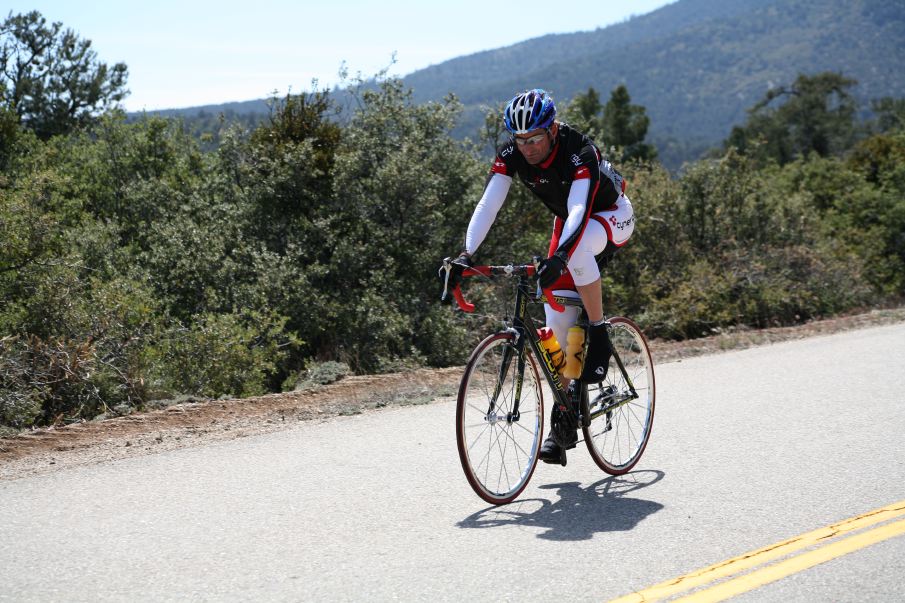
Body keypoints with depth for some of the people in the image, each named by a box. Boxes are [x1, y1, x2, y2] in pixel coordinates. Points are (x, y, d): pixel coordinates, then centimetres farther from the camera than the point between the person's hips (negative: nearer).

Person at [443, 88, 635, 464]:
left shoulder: (579, 151, -34)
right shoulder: (511, 154, -20)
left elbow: (580, 211, -46)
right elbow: (488, 204, -28)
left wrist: (558, 257, -61)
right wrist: (467, 253, -42)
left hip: (612, 215, -5)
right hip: (568, 219, 5)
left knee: (576, 251, -41)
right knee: (557, 320, -6)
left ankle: (599, 336, -20)